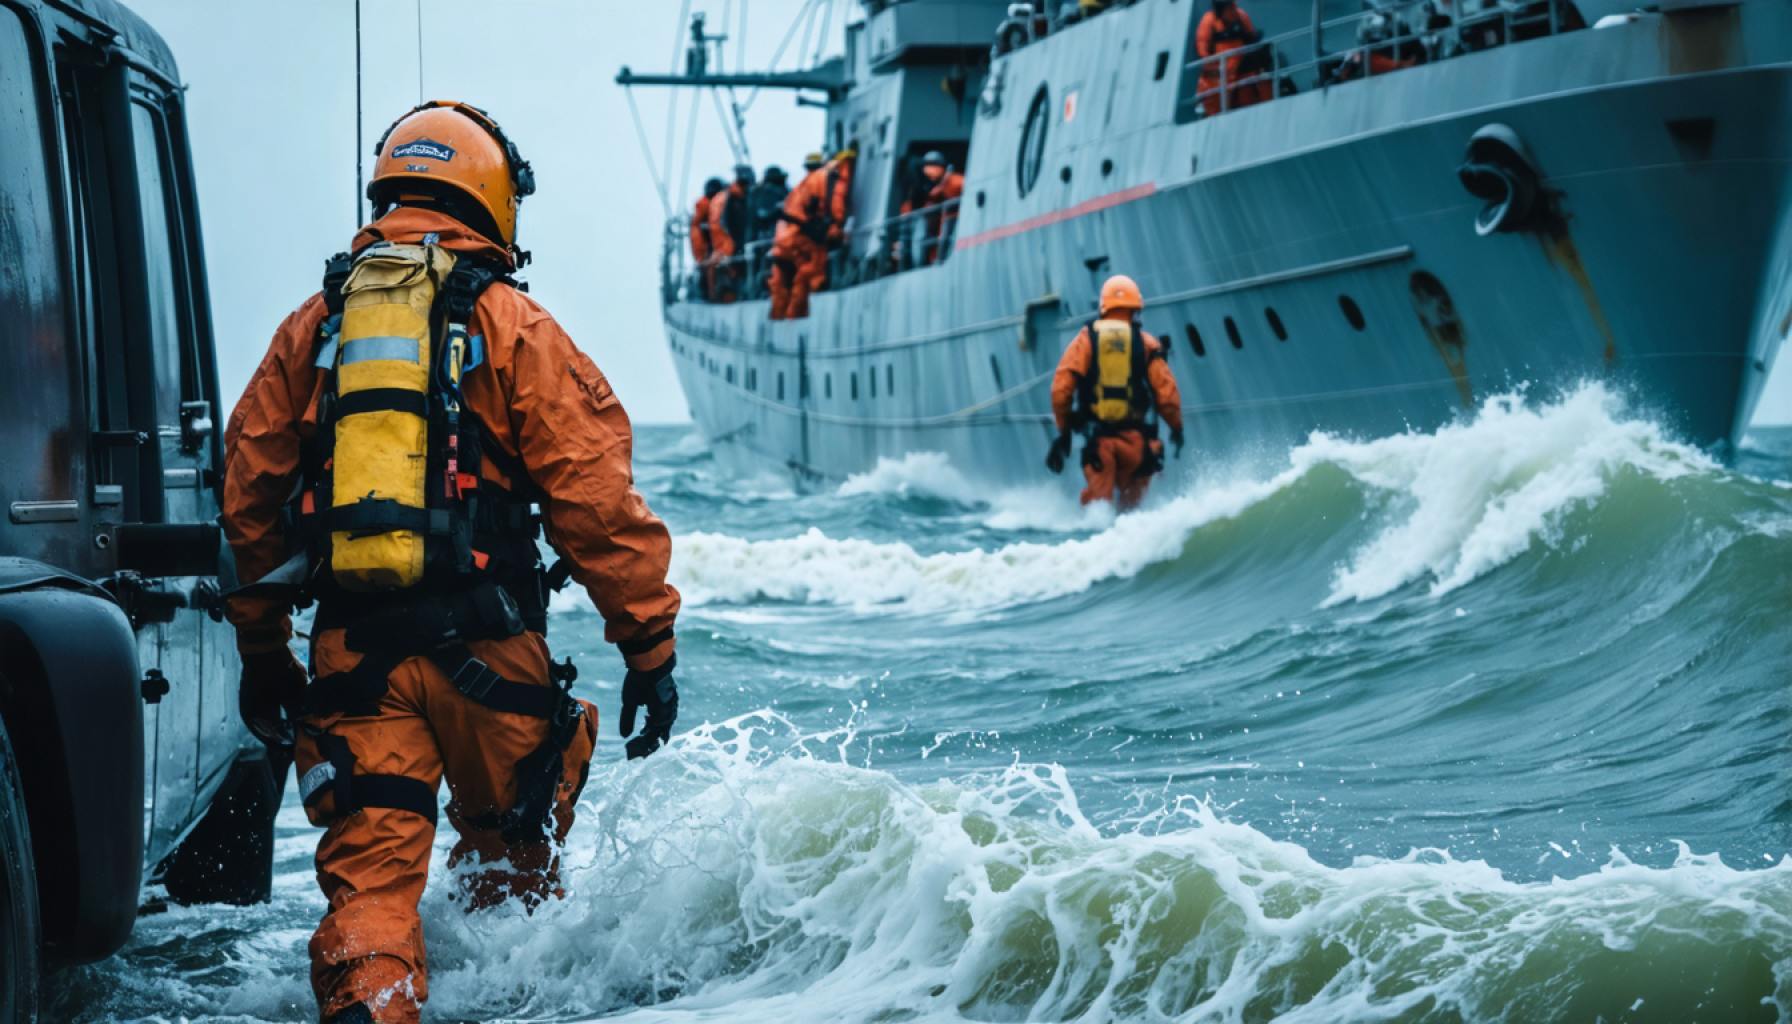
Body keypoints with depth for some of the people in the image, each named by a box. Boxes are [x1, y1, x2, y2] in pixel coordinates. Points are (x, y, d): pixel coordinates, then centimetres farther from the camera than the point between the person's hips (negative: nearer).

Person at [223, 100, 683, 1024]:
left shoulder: (311, 327, 11)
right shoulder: (513, 328, 0)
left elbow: (249, 492, 14)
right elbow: (595, 497, -5)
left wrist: (261, 648, 23)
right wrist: (648, 645, -1)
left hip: (350, 647, 2)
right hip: (484, 649, -2)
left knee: (370, 860, -1)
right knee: (511, 851, 20)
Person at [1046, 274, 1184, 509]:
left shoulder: (1086, 338, 4)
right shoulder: (1146, 344, 5)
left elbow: (1061, 388, -3)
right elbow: (1167, 393, 0)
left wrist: (1063, 429, 7)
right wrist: (1176, 428, 16)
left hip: (1098, 436, 0)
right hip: (1134, 437, 0)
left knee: (1098, 499, 0)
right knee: (1130, 500, 19)